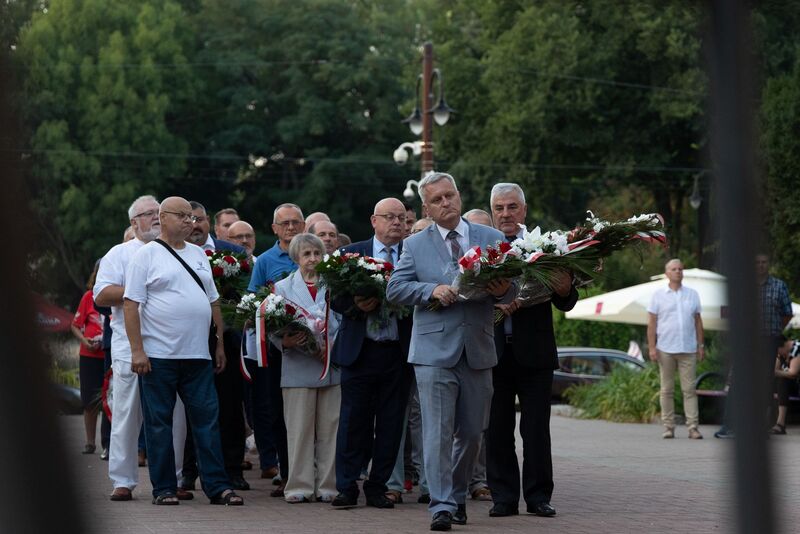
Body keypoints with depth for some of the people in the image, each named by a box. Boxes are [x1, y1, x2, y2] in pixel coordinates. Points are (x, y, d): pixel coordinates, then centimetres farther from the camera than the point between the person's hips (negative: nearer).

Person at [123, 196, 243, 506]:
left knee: (207, 420, 2)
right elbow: (132, 305, -7)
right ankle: (164, 488, 7)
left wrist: (220, 344, 14)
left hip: (198, 356, 5)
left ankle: (217, 486, 3)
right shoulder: (146, 256, -1)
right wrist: (137, 350, -14)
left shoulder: (199, 255, 16)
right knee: (159, 423, 1)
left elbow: (213, 303, 21)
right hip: (158, 355, -5)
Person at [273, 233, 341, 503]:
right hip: (298, 368, -1)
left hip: (332, 366, 1)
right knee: (299, 429, -1)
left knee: (330, 428, 1)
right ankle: (299, 486, 2)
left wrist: (332, 346, -10)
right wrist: (285, 342, -15)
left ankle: (328, 485, 6)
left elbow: (343, 323, 7)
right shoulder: (283, 288, 10)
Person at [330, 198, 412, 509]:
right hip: (360, 351, -1)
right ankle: (347, 487, 6)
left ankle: (378, 487, 13)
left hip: (398, 352, 1)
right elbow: (335, 298, 3)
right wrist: (356, 305, -16)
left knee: (390, 423, 4)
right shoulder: (351, 253, 6)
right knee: (354, 420, 0)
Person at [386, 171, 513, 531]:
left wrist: (502, 291, -16)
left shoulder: (492, 239, 9)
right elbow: (394, 289, -1)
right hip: (435, 350, -2)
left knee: (471, 433, 10)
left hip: (477, 351, 2)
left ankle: (457, 497, 27)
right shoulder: (415, 245, 5)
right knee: (438, 431, -8)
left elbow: (512, 289, 8)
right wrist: (432, 290, -17)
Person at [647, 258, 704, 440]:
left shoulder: (692, 294, 12)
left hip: (688, 349, 1)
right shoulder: (658, 295, 5)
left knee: (689, 389, -4)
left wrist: (701, 345, 7)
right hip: (665, 349, -1)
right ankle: (668, 427, 6)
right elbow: (651, 323, 3)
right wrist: (652, 347, -6)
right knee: (667, 389, 2)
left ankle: (693, 427, -6)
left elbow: (698, 321, 14)